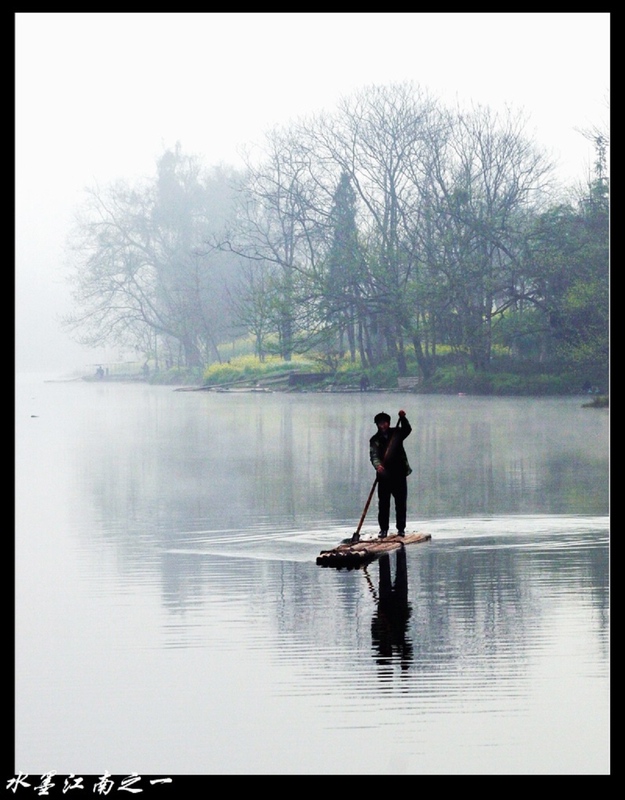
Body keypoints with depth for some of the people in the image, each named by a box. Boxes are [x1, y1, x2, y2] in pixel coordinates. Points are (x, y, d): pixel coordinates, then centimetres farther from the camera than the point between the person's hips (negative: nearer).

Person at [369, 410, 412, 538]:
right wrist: (377, 465, -32)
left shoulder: (396, 433, 9)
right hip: (384, 476, -1)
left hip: (399, 474, 1)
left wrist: (403, 418, -24)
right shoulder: (375, 439, 2)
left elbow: (407, 430, -8)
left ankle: (401, 529, 9)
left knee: (401, 503, 2)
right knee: (383, 504, -1)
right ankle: (383, 529, 6)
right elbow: (374, 455, -11)